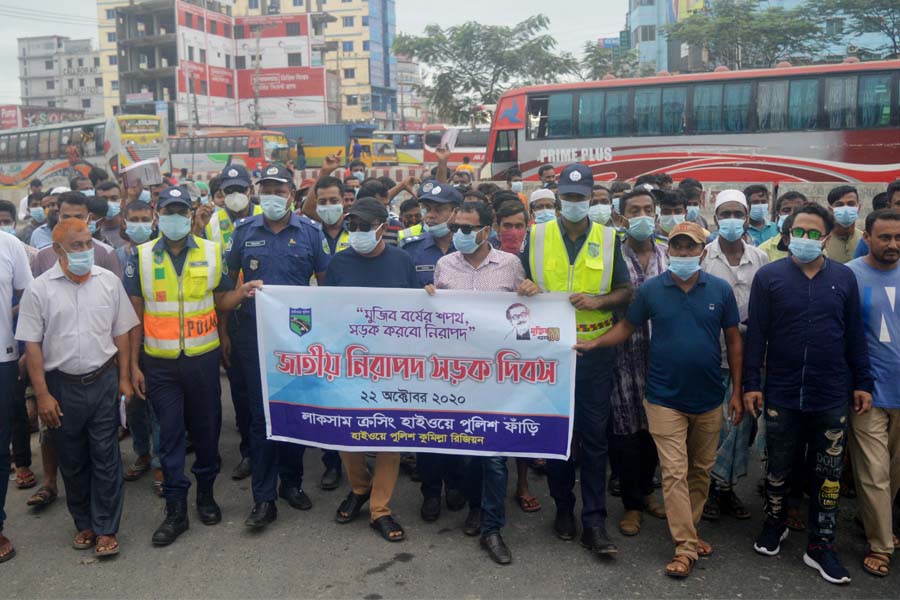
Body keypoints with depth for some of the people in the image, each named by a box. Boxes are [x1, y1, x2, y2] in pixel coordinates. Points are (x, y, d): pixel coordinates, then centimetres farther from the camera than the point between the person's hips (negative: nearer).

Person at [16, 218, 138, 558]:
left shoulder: (109, 282, 0)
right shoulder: (40, 289, -5)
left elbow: (121, 333, 6)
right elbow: (32, 345, -3)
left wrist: (124, 378, 3)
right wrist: (42, 394, -6)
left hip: (103, 381, 0)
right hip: (62, 385, 0)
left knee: (105, 457, 4)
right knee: (72, 460, 12)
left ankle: (106, 529, 15)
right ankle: (84, 523, 30)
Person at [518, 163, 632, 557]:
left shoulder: (608, 239, 4)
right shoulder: (537, 237, 5)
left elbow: (626, 291, 5)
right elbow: (523, 283, 12)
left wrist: (597, 301, -13)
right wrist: (524, 288, -11)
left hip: (595, 351, 0)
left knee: (594, 435, 1)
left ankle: (594, 522, 8)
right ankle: (563, 507, 27)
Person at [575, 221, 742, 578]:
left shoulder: (720, 290, -2)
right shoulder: (650, 290, -5)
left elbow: (733, 341, 4)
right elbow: (627, 327, 5)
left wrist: (737, 391, 2)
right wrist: (593, 344, -9)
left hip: (709, 399, 2)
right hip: (665, 399, -2)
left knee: (701, 471, 14)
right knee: (674, 474, -2)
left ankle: (687, 531, 32)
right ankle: (686, 547, 6)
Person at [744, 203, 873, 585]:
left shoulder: (844, 278, 2)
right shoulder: (769, 276, -3)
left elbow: (855, 335, 7)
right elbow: (756, 334, -4)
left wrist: (863, 382, 4)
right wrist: (751, 383, -7)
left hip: (831, 396, 2)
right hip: (781, 394, -1)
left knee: (828, 473, 9)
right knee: (778, 467, 13)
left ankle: (820, 545, 21)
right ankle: (775, 524, 35)